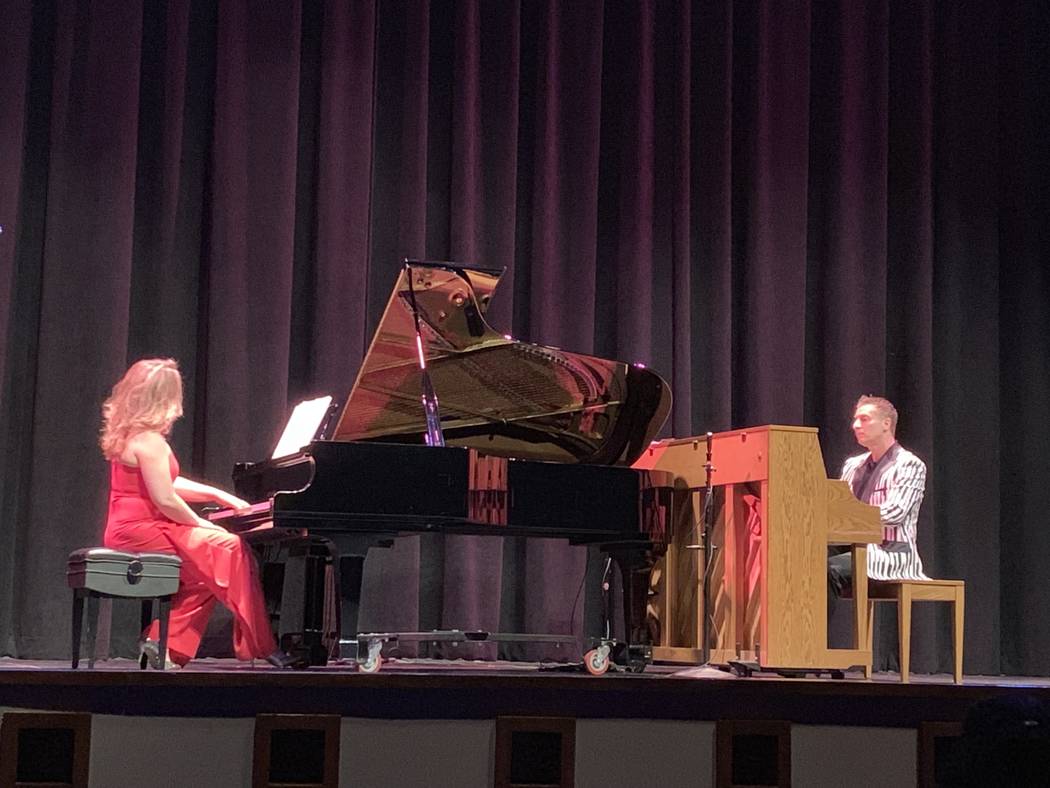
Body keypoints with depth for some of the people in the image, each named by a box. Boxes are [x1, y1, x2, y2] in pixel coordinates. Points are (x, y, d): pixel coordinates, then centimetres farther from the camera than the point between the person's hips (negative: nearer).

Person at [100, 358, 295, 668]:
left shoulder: (131, 435, 17)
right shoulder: (149, 441, -16)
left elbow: (168, 485, 22)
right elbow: (165, 499, -20)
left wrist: (220, 495, 18)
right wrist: (201, 524, -5)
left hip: (127, 531, 10)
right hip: (141, 530, -10)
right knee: (231, 549, -13)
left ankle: (163, 643, 8)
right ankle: (261, 646, -13)